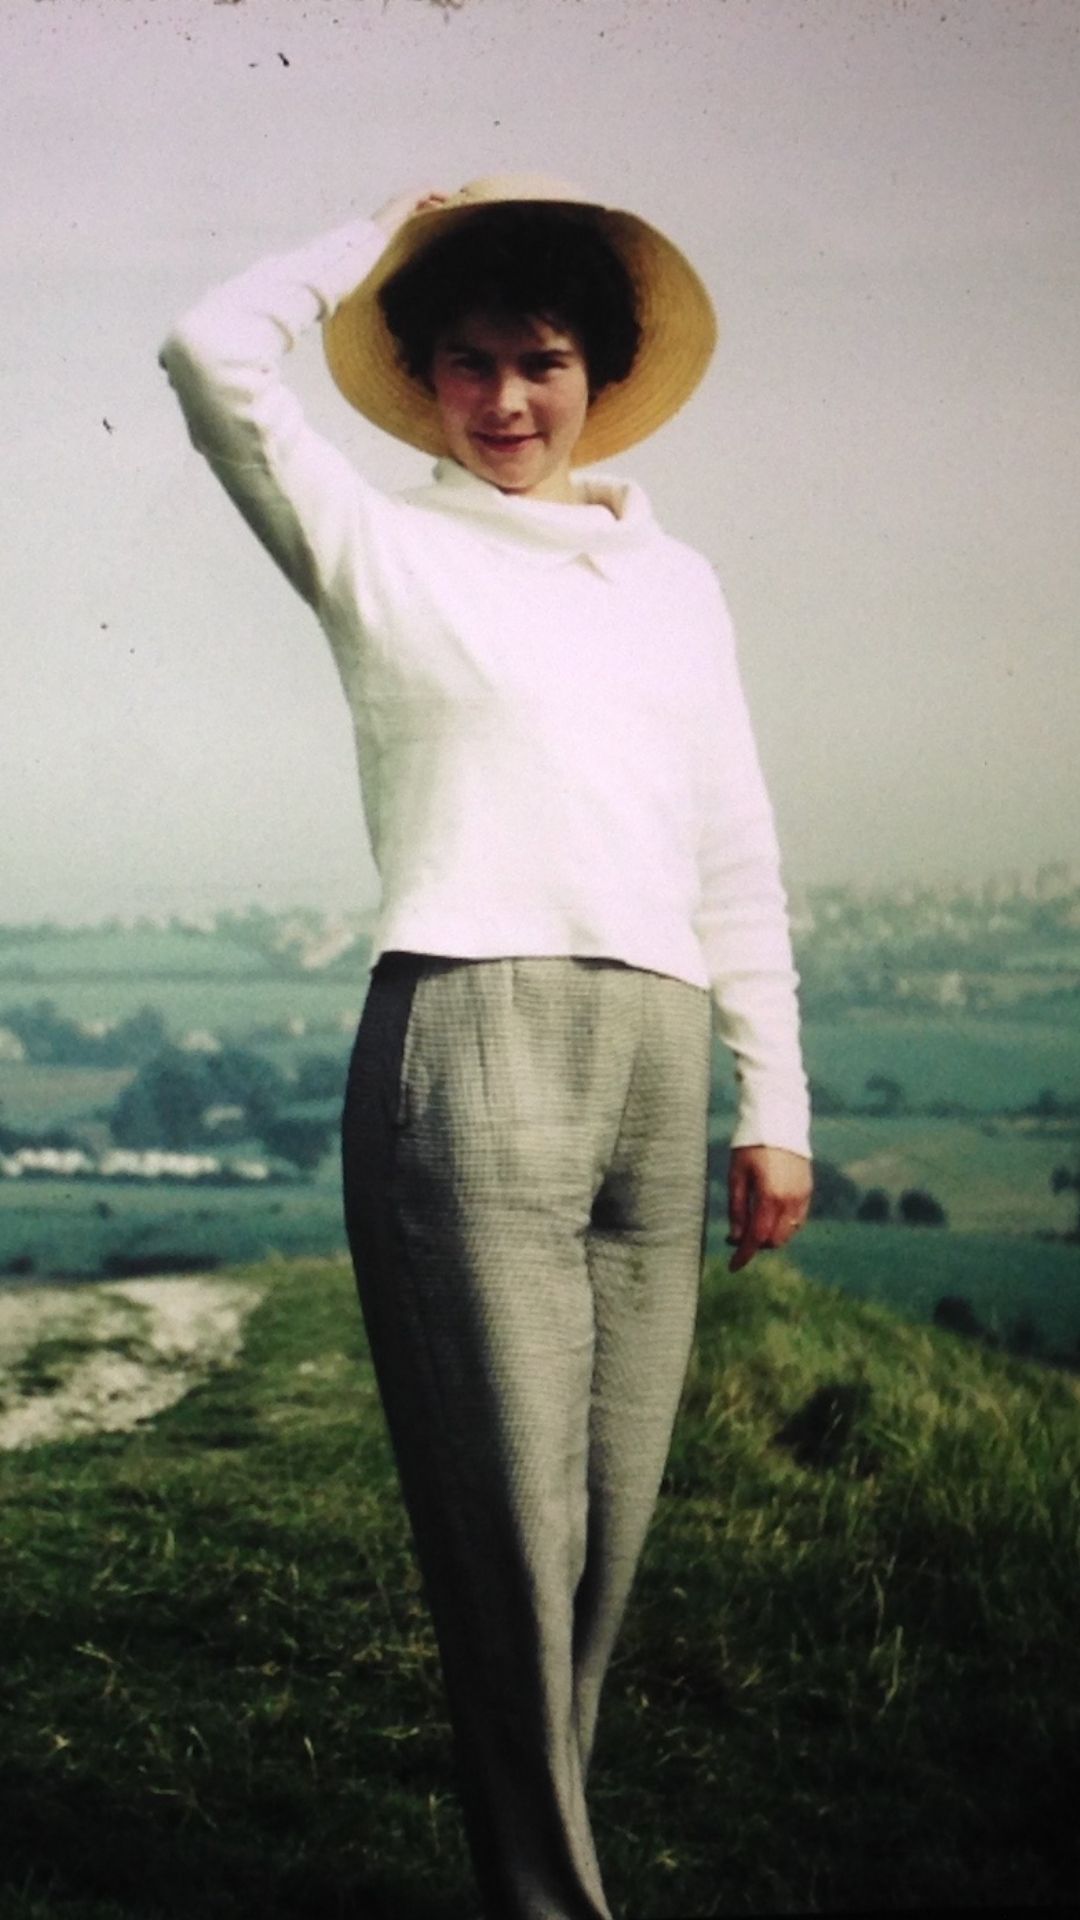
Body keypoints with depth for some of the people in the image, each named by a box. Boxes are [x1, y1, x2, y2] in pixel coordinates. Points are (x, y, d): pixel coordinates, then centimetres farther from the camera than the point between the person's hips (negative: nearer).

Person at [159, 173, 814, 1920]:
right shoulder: (383, 549, 10)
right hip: (468, 1047, -4)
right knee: (512, 1521, -5)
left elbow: (738, 864, 19)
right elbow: (216, 354, -3)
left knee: (611, 1523, 6)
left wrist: (776, 1104, 14)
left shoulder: (677, 581, 21)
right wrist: (390, 230, 10)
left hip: (657, 1061, 4)